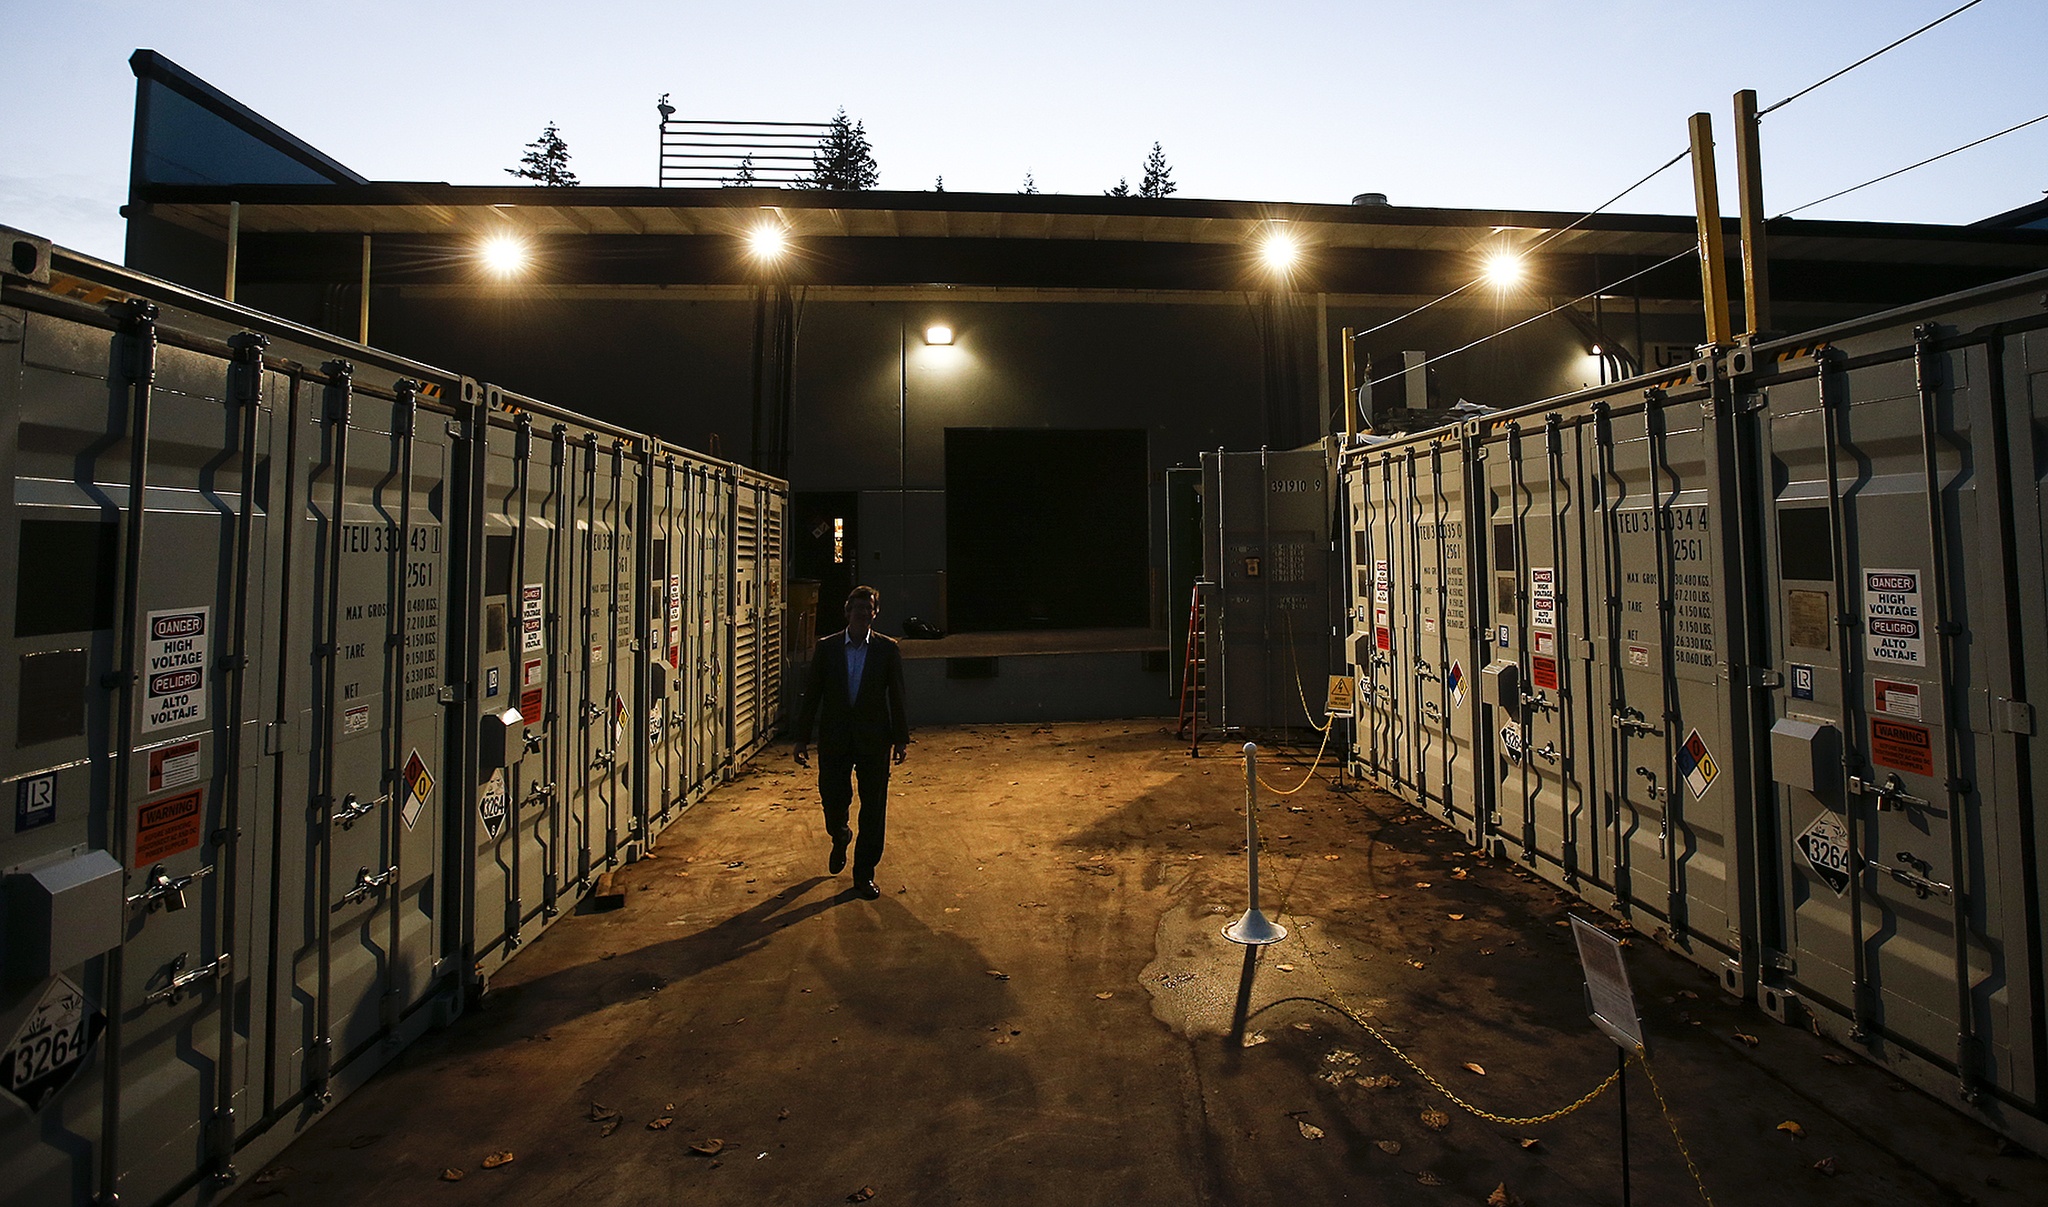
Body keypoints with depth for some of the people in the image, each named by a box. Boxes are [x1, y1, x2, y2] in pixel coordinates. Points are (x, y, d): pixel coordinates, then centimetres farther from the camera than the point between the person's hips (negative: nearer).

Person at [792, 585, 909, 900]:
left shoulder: (888, 649, 0)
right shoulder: (826, 647, 2)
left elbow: (897, 697, 2)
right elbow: (812, 695, 5)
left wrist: (901, 738, -1)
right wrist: (802, 738, 2)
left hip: (874, 738, -1)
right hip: (834, 738, 1)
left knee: (873, 809, 3)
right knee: (833, 800, 8)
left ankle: (864, 874, 19)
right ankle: (840, 839, 44)